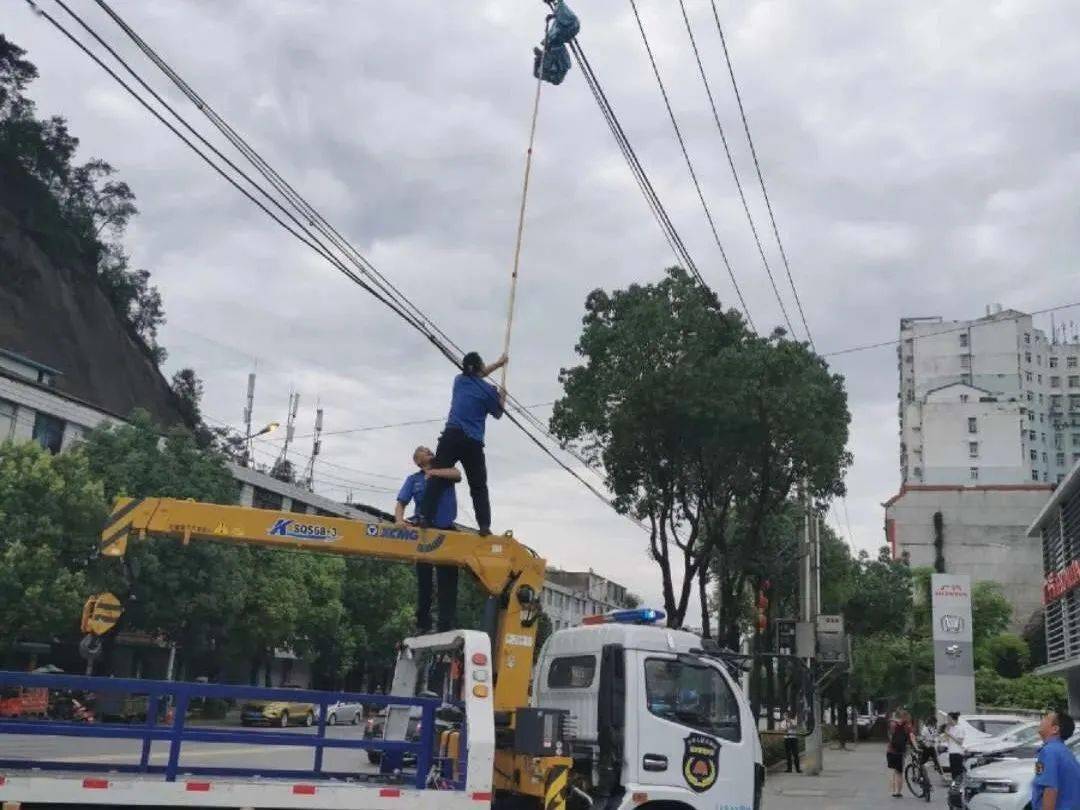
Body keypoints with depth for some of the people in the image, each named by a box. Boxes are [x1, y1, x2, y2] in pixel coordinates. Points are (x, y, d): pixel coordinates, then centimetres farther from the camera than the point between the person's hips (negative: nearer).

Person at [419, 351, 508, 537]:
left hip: (451, 436, 2)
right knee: (479, 486, 5)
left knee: (436, 478, -7)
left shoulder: (460, 380, 16)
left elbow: (475, 376, 38)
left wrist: (498, 364, 50)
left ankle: (425, 518, -21)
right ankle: (485, 526, -6)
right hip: (473, 442, -2)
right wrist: (502, 398, 36)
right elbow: (497, 414, 18)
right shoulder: (488, 390, 4)